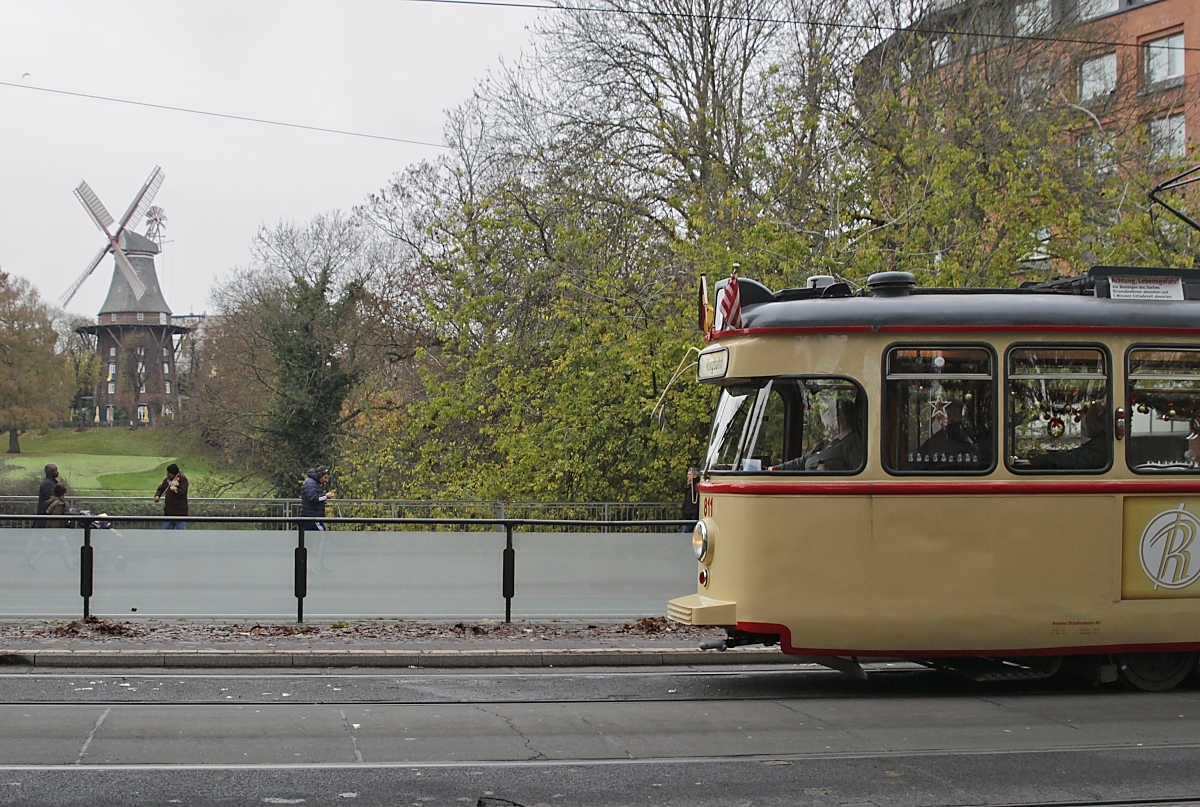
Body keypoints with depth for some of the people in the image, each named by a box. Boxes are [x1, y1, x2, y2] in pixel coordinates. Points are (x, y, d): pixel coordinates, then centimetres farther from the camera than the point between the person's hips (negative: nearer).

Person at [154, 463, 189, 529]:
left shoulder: (182, 479, -10)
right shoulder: (167, 480, 10)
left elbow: (182, 492, -21)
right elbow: (161, 489, 15)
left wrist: (175, 490, -43)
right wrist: (157, 495, -7)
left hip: (180, 512, -7)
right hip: (168, 511, 7)